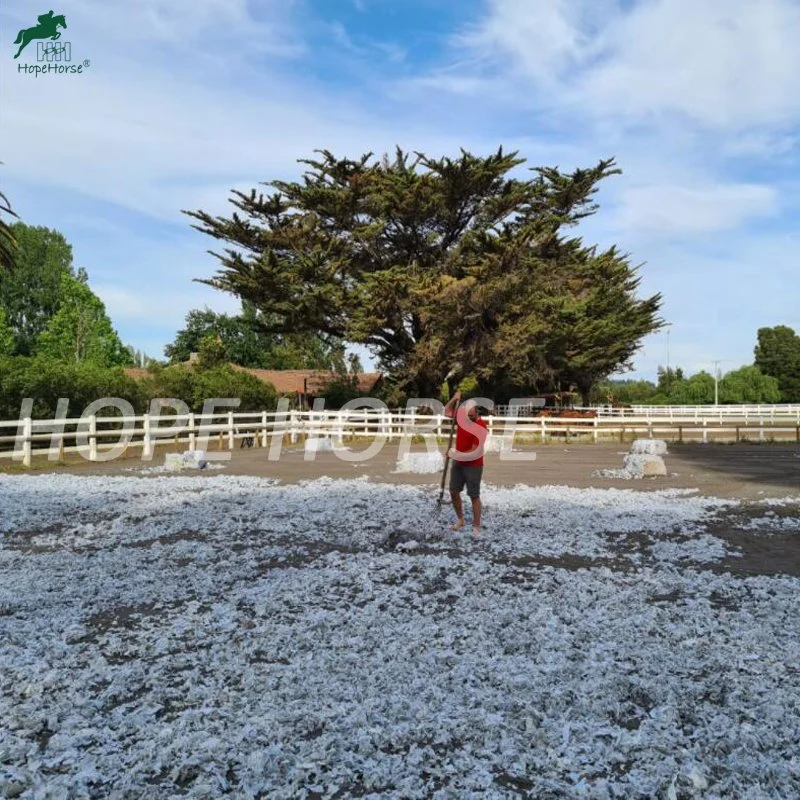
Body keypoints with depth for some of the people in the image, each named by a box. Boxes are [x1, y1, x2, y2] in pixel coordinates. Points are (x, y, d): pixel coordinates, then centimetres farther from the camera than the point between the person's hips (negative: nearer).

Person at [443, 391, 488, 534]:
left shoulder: (481, 427, -22)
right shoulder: (463, 416, -1)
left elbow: (474, 451, -22)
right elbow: (447, 412, 14)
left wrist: (456, 455, -15)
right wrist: (454, 399, -2)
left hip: (473, 466, -7)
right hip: (458, 463, 7)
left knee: (474, 496, -2)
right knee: (454, 492, 10)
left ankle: (476, 527, 5)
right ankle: (460, 520, 26)